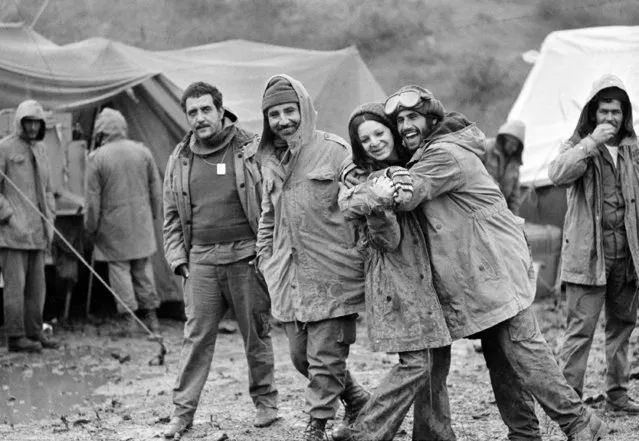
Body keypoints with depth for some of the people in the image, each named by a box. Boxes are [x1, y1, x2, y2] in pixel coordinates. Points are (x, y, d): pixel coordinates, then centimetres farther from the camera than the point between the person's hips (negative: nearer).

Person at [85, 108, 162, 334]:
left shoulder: (97, 158, -10)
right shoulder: (142, 151, 1)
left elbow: (93, 198, -8)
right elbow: (156, 188, 8)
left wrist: (90, 227, 2)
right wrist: (154, 214, 20)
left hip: (113, 224, -4)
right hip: (141, 222, 4)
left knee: (119, 268, 3)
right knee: (143, 268, 13)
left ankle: (128, 318, 0)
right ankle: (151, 316, 17)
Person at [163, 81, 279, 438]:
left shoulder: (250, 149, -2)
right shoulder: (180, 159, 11)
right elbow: (172, 216, 15)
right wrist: (177, 257, 7)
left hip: (246, 257, -3)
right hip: (201, 260, 3)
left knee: (257, 333, 6)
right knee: (197, 337, 2)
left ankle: (266, 401, 20)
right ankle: (183, 411, 6)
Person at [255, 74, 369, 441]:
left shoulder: (335, 151, -6)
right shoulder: (269, 161, 14)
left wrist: (362, 256, -11)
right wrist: (267, 260, 17)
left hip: (331, 273, -6)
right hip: (289, 279, 7)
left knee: (325, 357, -3)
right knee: (300, 356, 11)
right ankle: (358, 400, 31)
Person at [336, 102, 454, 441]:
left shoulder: (410, 168, 12)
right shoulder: (360, 179, -6)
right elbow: (389, 240, -18)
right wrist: (377, 203, -35)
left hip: (423, 276, 7)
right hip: (395, 282, -7)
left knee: (437, 360, 9)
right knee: (416, 362, -13)